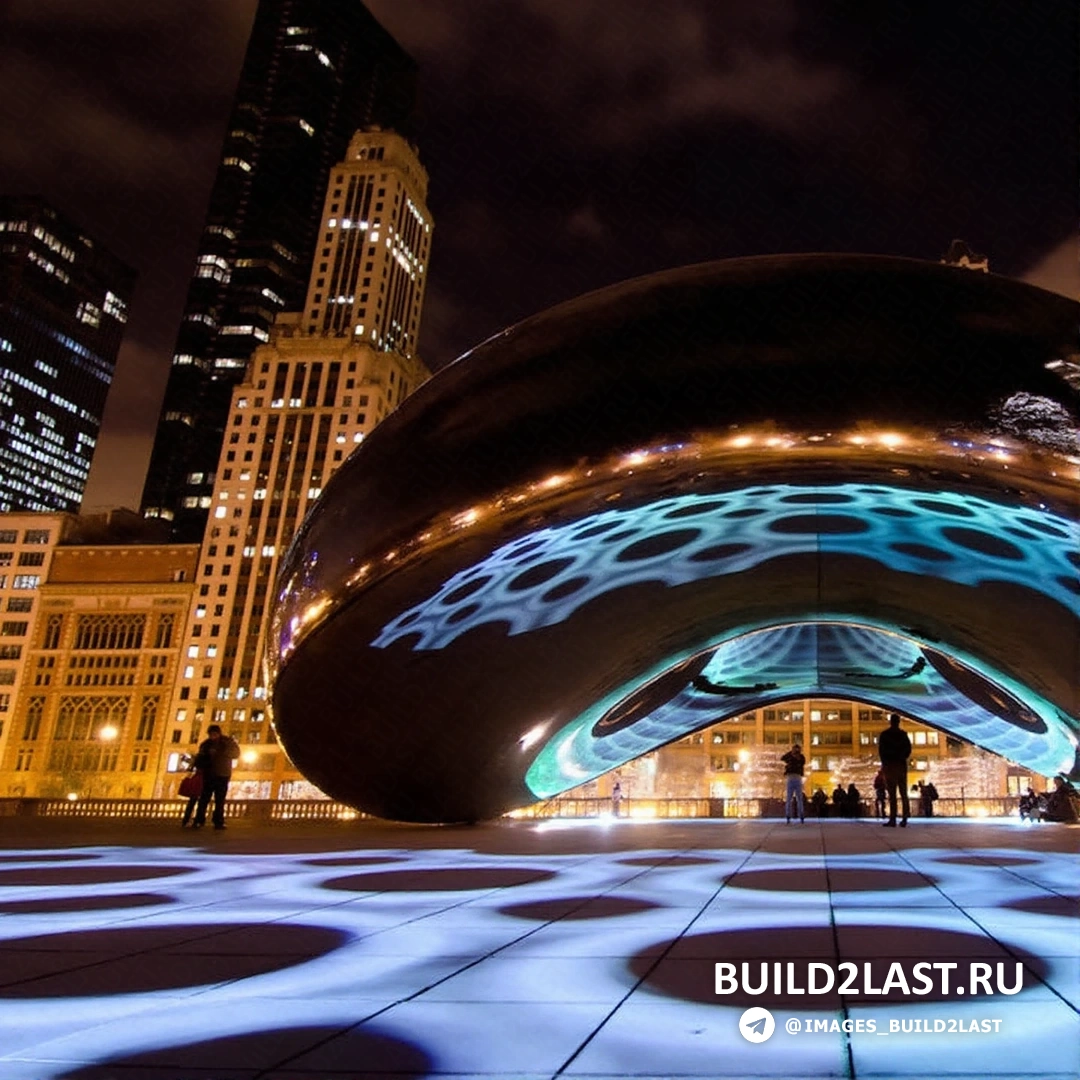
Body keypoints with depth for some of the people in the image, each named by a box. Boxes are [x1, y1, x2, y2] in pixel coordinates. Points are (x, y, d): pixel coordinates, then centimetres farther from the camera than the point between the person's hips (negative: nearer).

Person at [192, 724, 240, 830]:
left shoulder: (227, 741, -2)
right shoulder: (206, 744, 2)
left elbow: (236, 753, -13)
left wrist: (220, 752, -23)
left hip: (223, 775, -1)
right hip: (209, 774, 1)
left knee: (220, 800, 1)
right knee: (204, 798, -5)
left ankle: (218, 822, 3)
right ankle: (199, 820, -2)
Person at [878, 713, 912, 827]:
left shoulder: (884, 735, -2)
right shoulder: (903, 734, 6)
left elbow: (881, 750, -5)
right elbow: (908, 749, 4)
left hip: (889, 765, -3)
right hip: (902, 765, 3)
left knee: (892, 793, -6)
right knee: (903, 792, 7)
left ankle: (893, 820, -11)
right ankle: (905, 818, -4)